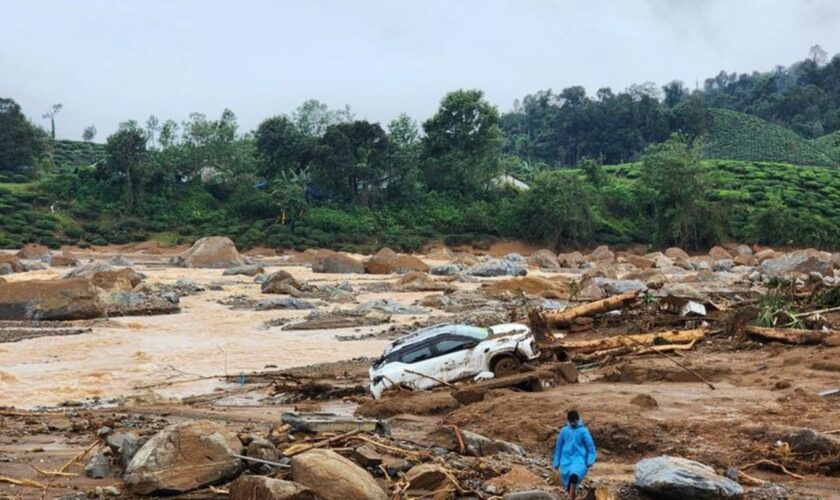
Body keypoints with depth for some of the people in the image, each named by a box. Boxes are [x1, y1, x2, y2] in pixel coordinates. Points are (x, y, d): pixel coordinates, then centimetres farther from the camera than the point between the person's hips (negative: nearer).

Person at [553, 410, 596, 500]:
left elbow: (590, 446, -1)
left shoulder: (583, 431, -4)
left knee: (574, 474, -31)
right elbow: (558, 446, 13)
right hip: (566, 460, 4)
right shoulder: (564, 431, 5)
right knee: (567, 479, 4)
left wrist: (590, 461, -11)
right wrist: (556, 462, 14)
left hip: (579, 459, -4)